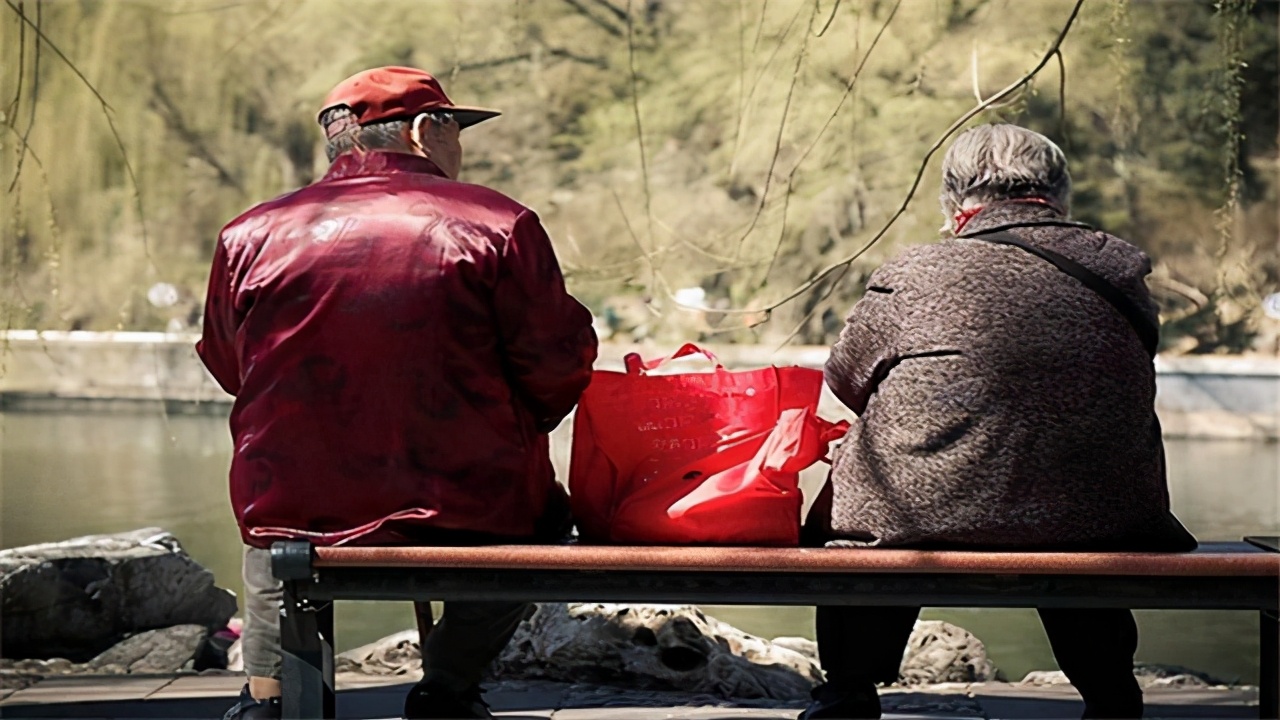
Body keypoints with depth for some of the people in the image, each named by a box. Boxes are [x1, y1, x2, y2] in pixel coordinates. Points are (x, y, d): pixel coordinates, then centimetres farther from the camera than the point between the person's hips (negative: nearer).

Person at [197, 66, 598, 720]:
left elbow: (229, 370, 15)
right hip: (467, 519, -2)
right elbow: (556, 369, -4)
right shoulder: (497, 223, -5)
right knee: (543, 513, 32)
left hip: (298, 517, 2)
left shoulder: (250, 235, 2)